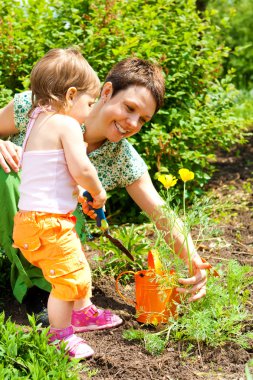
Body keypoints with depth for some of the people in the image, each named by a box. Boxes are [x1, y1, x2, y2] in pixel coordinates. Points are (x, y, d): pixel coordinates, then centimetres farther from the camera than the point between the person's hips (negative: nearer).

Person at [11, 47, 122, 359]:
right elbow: (81, 169, -24)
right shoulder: (66, 124, -15)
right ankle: (60, 335, 13)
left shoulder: (37, 121, 14)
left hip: (32, 216, 10)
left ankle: (83, 313, 44)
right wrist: (98, 192, -3)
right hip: (48, 221, -10)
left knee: (78, 266, 25)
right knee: (68, 277, -2)